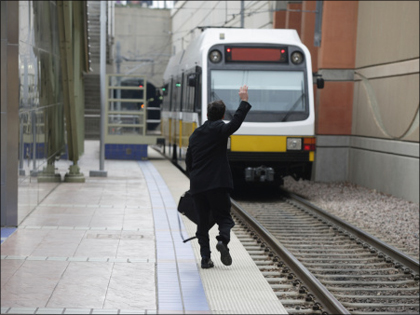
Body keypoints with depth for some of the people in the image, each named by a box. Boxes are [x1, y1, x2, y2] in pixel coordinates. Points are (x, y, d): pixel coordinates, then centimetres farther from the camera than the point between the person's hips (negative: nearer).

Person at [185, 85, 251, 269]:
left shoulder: (195, 134, 17)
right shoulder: (218, 129, -3)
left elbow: (188, 162, 21)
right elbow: (235, 124, -23)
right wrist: (244, 101, -19)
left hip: (197, 186, 5)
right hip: (217, 184, -5)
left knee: (202, 222, 10)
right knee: (223, 217, 3)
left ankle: (205, 258, 3)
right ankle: (223, 240, -26)